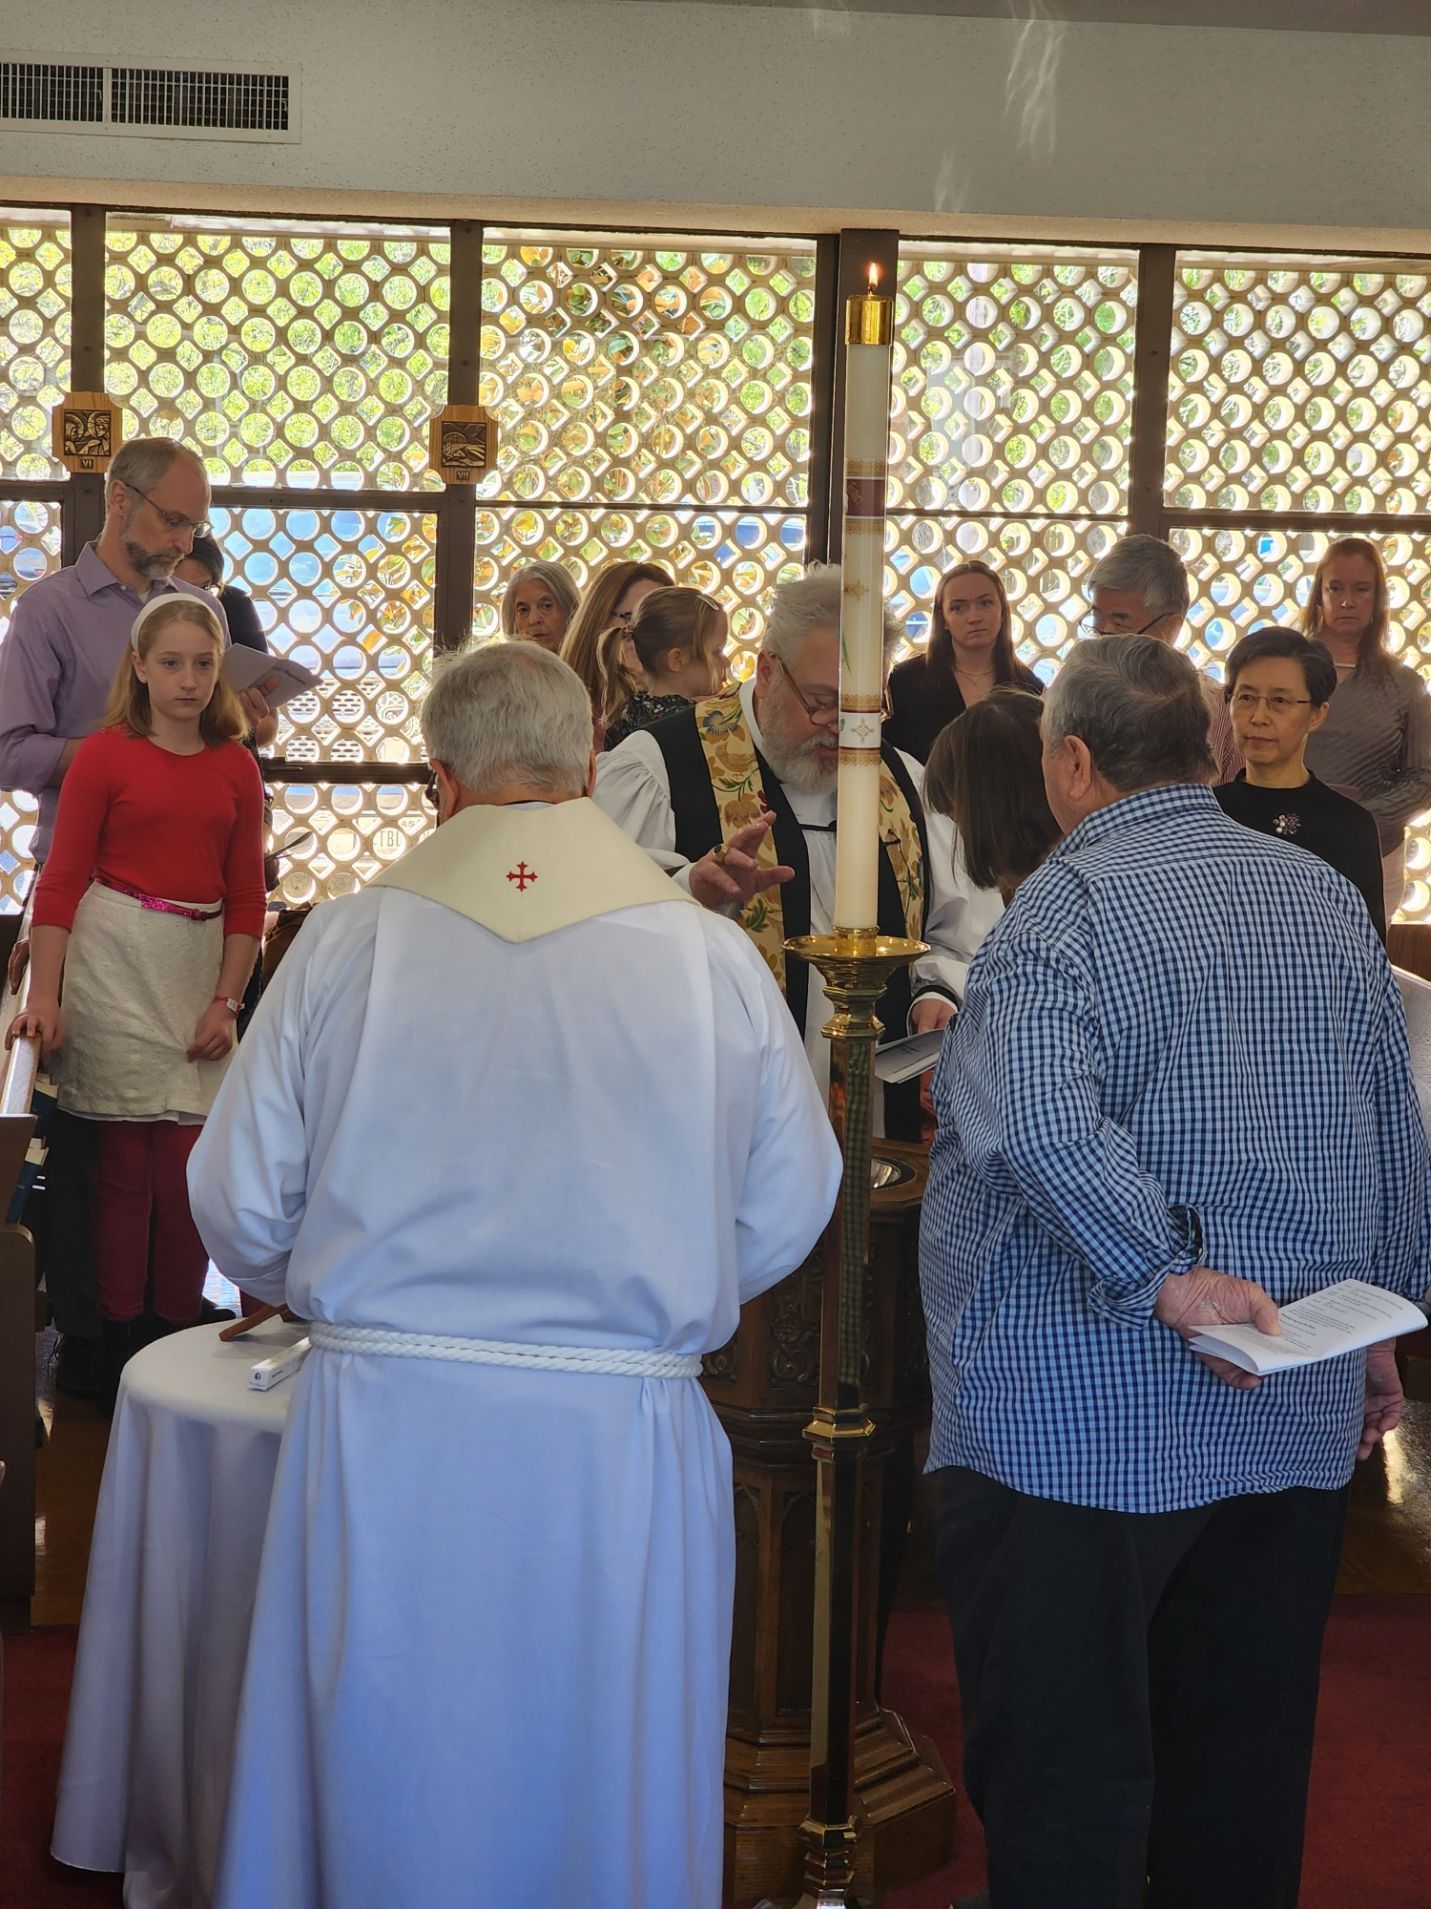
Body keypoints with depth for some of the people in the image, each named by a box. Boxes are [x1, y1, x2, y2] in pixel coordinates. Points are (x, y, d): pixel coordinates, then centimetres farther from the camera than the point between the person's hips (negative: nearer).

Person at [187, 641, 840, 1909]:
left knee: (383, 1800, 12)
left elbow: (240, 1211, 4)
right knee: (607, 1797, 11)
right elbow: (785, 1217, 6)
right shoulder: (712, 954, -1)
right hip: (621, 1441, 0)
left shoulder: (348, 941, -1)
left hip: (380, 1427, 0)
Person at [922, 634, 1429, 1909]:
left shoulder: (1070, 906, -12)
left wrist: (1170, 1278, -25)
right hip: (1299, 1420, 7)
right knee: (1245, 1767, 16)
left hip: (1087, 1417, -7)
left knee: (1063, 1774, 1)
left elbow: (1035, 1121, -30)